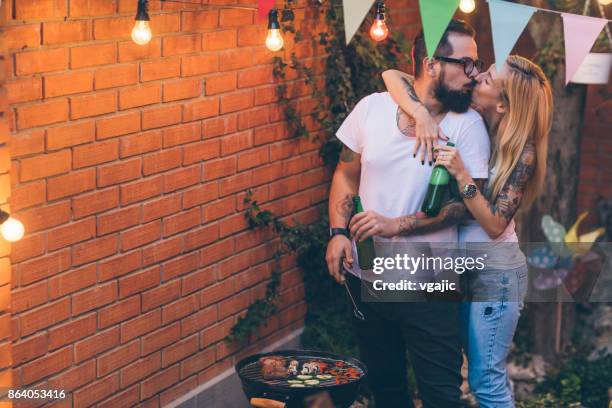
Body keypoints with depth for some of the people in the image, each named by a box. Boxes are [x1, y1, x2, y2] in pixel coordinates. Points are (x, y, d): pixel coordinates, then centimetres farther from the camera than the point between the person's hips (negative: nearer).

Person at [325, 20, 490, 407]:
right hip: (366, 277, 3)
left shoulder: (468, 124, -10)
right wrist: (338, 233, -5)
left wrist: (395, 226, -22)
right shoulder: (372, 108, -2)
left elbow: (465, 202, -13)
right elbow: (346, 174, 9)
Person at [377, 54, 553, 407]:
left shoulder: (521, 153, -19)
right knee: (489, 371, 19)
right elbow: (393, 76, -11)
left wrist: (462, 175, -31)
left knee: (485, 378, 3)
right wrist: (421, 112, -29)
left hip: (496, 273, -5)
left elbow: (494, 225, -22)